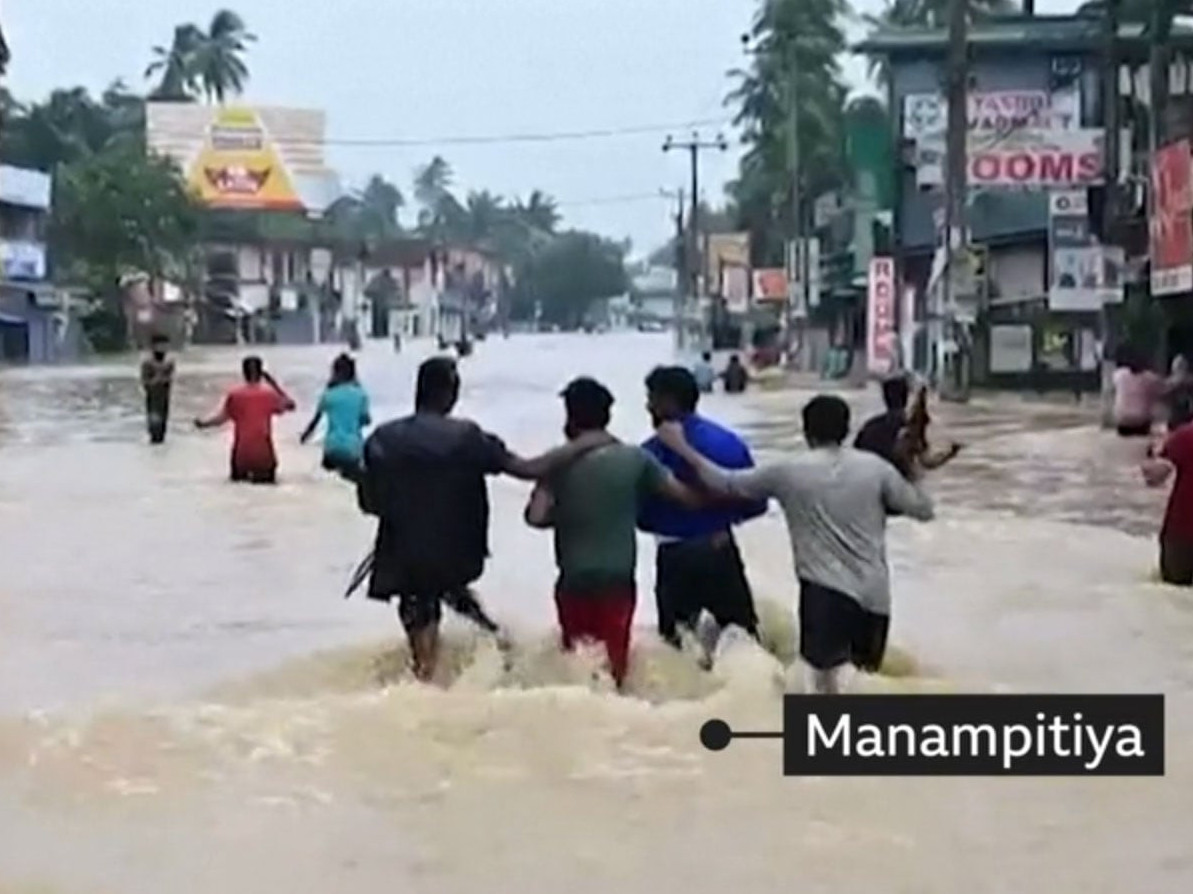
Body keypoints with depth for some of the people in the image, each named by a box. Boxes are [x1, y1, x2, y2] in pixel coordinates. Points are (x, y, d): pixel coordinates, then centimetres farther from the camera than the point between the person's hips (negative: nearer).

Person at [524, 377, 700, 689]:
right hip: (620, 578, 1)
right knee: (615, 656, 8)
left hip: (574, 579, -1)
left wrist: (561, 516, 6)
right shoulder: (635, 458, -4)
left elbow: (536, 516, -14)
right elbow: (685, 494, -1)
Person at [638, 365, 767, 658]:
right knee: (743, 633, 14)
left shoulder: (654, 452, -11)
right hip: (721, 551, 3)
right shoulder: (729, 442, -1)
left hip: (676, 557, -3)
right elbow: (755, 503, 1)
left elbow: (640, 514, -8)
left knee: (675, 639, 8)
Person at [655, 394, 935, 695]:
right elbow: (923, 509, 8)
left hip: (826, 589, -3)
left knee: (825, 673, 0)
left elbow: (726, 483, 5)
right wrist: (914, 478, 28)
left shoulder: (788, 472, -2)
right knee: (867, 675, 16)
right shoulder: (875, 467, 2)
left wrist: (682, 448, 15)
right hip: (873, 590, 3)